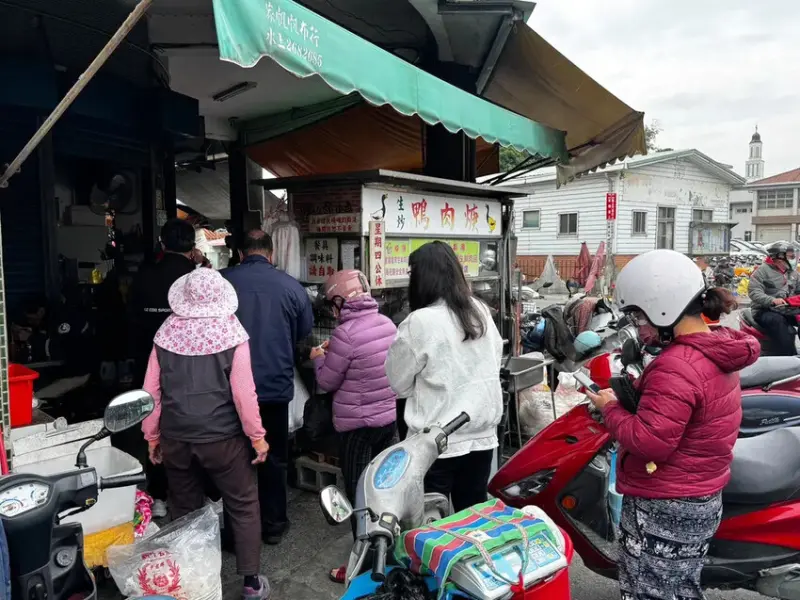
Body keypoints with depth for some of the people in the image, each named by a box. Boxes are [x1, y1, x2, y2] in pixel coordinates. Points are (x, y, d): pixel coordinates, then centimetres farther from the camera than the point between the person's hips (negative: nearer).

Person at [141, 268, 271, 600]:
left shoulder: (166, 333, -1)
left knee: (185, 511, 18)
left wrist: (152, 436, 15)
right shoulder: (231, 333, -11)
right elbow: (243, 393, -13)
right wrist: (257, 436, -3)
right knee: (243, 507, 12)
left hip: (175, 439, 3)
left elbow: (151, 390, 3)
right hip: (222, 437, -3)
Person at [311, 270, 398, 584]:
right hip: (390, 417, 7)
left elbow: (327, 382, -10)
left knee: (359, 495, 7)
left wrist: (318, 357, 8)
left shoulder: (346, 333, -21)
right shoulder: (387, 323, 1)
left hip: (357, 425, -7)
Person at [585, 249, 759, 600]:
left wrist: (610, 408, -16)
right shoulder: (719, 350, 4)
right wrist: (637, 389, 1)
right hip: (702, 499, 10)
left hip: (664, 509, -10)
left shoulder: (676, 366, -28)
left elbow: (649, 442, -30)